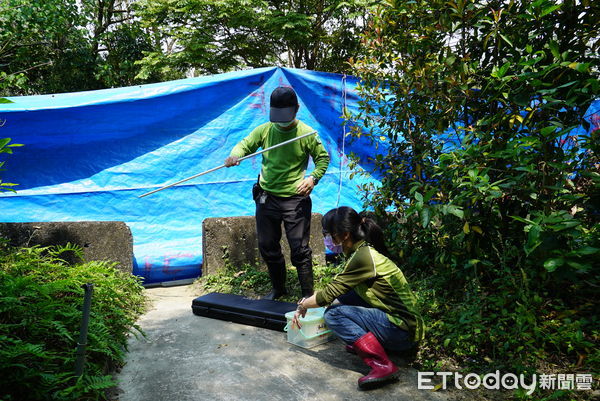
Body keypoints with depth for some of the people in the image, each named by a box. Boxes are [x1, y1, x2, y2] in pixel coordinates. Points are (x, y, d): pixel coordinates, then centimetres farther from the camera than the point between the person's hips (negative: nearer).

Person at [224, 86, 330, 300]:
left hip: (295, 200, -4)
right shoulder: (264, 130, 0)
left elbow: (323, 158, 1)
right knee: (267, 247, 15)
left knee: (299, 250, -2)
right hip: (266, 198, 5)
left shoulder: (306, 134, -8)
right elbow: (244, 145, 7)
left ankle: (308, 295, 14)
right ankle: (278, 288, 36)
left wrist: (313, 177, -17)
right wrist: (235, 155, -16)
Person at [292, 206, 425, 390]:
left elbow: (329, 294, -15)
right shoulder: (363, 250, 7)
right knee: (342, 297, 7)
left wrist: (302, 306, 2)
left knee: (333, 313, -14)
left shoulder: (363, 257, -21)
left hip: (404, 332, -9)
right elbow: (336, 290, 17)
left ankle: (382, 365, -18)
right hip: (397, 320, 9)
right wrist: (309, 300, 16)